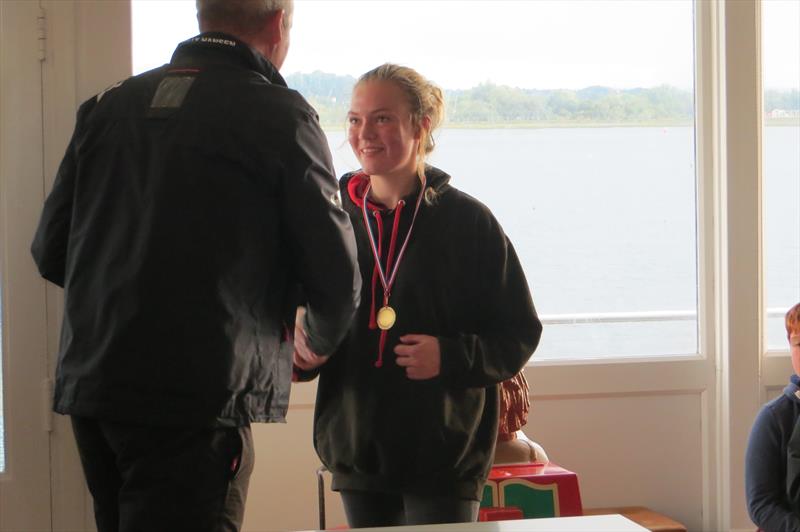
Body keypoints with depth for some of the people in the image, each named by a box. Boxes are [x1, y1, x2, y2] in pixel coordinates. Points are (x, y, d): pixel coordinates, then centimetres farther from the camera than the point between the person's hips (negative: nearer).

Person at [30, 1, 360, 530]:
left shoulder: (110, 105, 9)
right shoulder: (281, 115, -6)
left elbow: (51, 252, 12)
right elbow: (335, 275, -3)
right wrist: (319, 346, 19)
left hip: (88, 386, 6)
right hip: (197, 401, -6)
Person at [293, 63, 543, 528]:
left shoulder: (468, 221, -4)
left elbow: (520, 335, -2)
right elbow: (305, 323, 14)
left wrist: (450, 357, -19)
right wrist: (303, 350, -8)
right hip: (356, 451, 4)